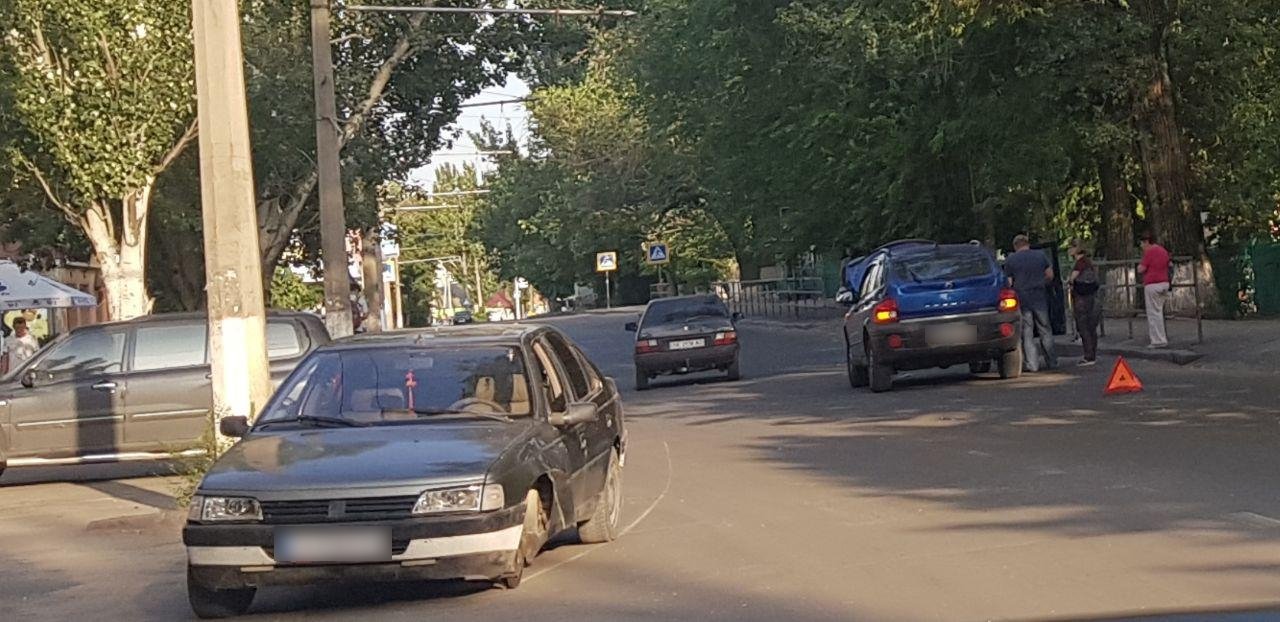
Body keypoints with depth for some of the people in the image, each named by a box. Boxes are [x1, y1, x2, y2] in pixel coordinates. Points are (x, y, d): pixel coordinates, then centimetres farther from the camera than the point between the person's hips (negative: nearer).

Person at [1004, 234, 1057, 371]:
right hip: (1040, 298, 2)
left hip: (1022, 299, -2)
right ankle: (1052, 361, 14)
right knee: (1045, 331, 11)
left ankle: (1032, 364, -3)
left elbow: (1008, 283, -3)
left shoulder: (1010, 260, -1)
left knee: (1027, 334, 1)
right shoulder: (1040, 256, 6)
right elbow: (1050, 275, 9)